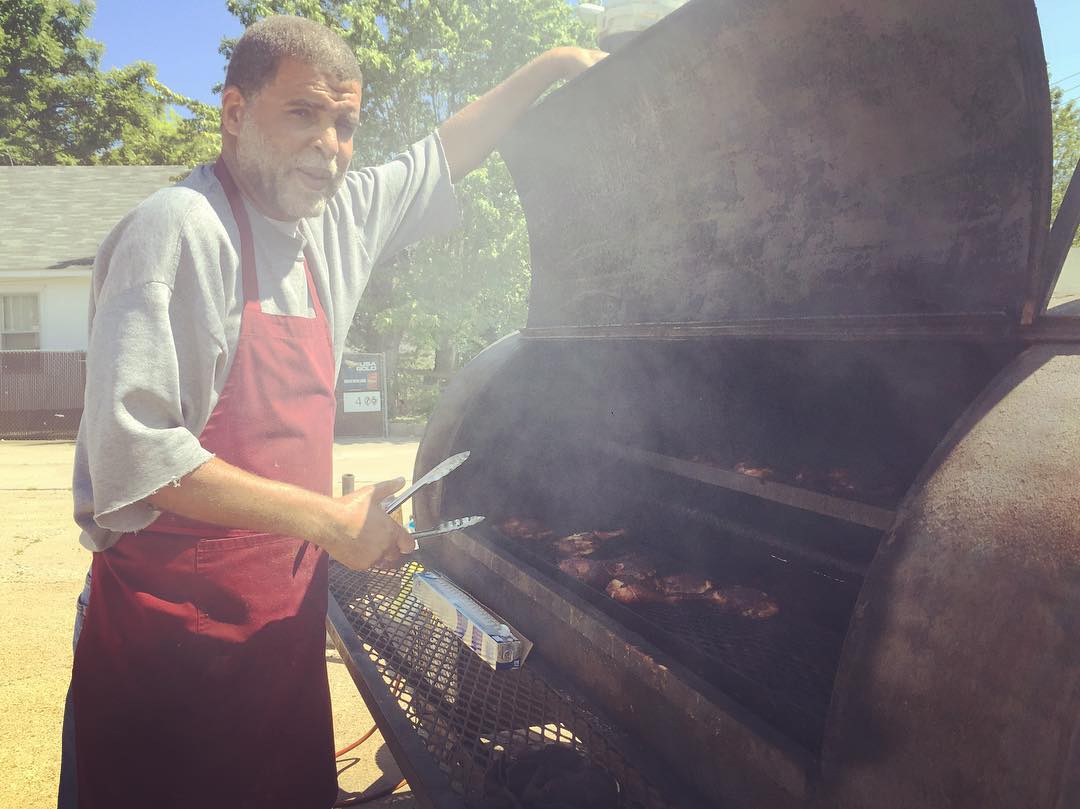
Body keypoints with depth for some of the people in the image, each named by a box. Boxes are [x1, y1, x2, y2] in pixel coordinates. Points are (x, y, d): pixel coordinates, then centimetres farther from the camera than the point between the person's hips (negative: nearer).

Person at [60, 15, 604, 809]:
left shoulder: (336, 221, 6)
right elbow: (129, 457, -22)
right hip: (173, 628, -6)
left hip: (285, 615, 7)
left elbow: (443, 157, 22)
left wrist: (551, 65, 20)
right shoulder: (179, 229, -16)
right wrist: (330, 520, -19)